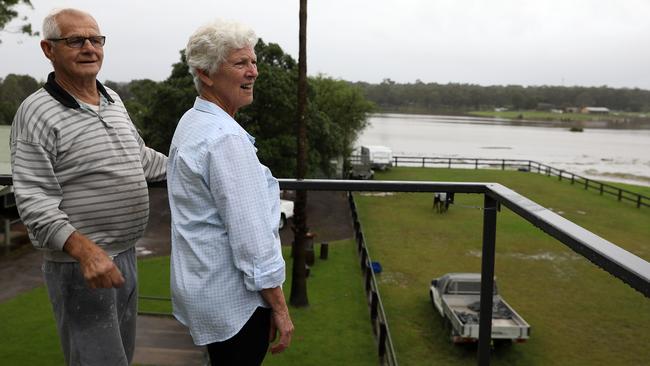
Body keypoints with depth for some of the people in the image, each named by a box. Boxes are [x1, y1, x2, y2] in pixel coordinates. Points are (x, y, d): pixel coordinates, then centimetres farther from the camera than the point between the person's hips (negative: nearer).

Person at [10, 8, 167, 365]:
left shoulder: (114, 100, 9)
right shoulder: (38, 112, -14)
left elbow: (139, 156, 25)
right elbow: (33, 199, -20)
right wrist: (84, 249, -32)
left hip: (125, 255, 7)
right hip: (79, 264, -7)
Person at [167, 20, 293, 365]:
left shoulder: (191, 122, 10)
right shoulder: (226, 137, -22)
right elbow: (250, 233, -25)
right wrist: (280, 307, -17)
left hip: (202, 283, 9)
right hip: (233, 297, -9)